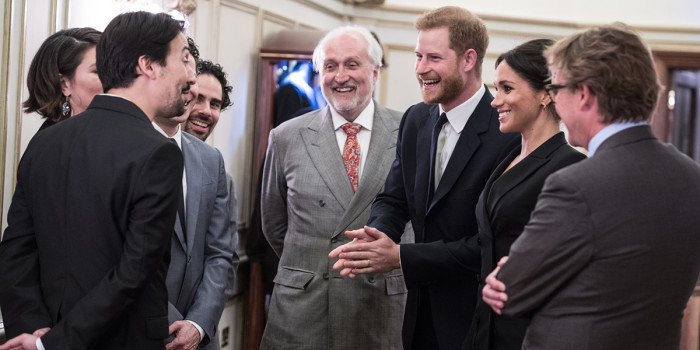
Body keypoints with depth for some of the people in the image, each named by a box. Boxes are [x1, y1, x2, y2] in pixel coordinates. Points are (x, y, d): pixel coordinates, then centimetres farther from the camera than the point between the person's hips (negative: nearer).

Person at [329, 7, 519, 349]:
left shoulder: (510, 133, -20)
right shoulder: (415, 120, 5)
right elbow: (393, 199, 7)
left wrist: (401, 257, -22)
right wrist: (376, 235, -16)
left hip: (476, 319, -6)